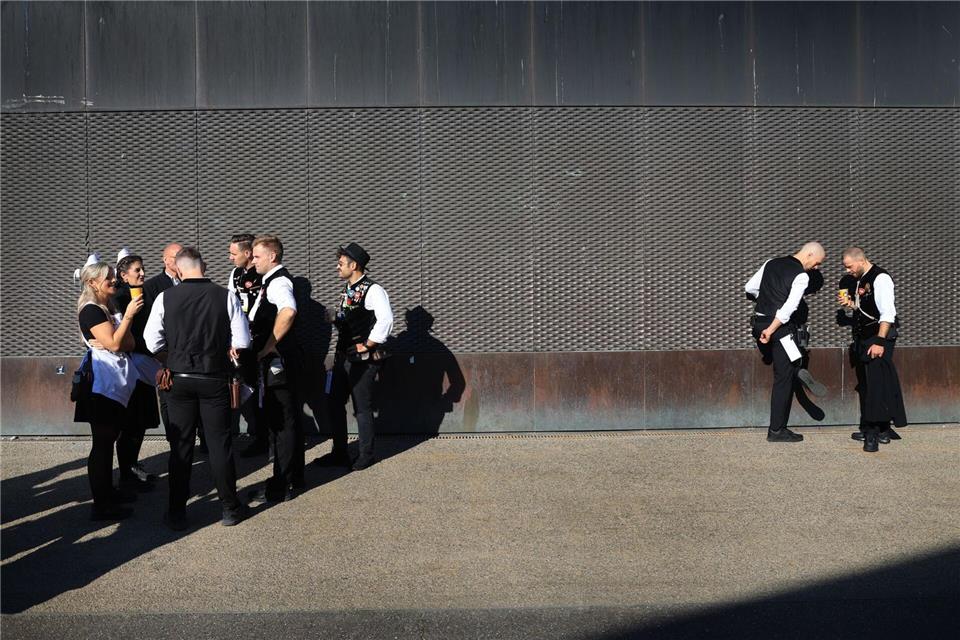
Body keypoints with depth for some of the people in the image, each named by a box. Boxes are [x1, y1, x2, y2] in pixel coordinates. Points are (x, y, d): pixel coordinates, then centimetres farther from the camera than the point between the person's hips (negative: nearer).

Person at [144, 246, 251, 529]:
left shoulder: (165, 298, -6)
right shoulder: (226, 296, -8)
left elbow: (152, 343, -3)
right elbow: (242, 341, -6)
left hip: (179, 379, 1)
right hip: (215, 379, -1)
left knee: (180, 445, 10)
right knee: (220, 442, 9)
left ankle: (177, 512, 17)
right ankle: (230, 508, 17)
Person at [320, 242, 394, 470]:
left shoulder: (372, 290, -14)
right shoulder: (347, 290, 13)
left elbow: (385, 320, -27)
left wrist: (367, 345, -20)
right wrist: (334, 319, 5)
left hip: (363, 359, -9)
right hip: (343, 357, 9)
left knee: (362, 408, 2)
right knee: (335, 404, 11)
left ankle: (367, 455, 17)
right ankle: (339, 453, 23)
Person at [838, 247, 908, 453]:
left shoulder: (880, 278, -13)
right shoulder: (861, 280, 14)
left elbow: (887, 313, -19)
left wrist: (880, 342, -24)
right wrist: (851, 303, 6)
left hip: (880, 337, -9)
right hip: (864, 337, 9)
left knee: (877, 382, -12)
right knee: (866, 383, 11)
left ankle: (878, 432, -11)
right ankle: (870, 428, 19)